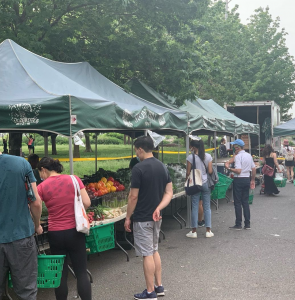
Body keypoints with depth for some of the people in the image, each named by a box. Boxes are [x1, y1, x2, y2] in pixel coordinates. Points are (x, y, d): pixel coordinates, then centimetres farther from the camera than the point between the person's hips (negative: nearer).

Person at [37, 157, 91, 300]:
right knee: (81, 272, 8)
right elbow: (86, 203, -4)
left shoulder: (42, 187, -5)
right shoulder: (74, 179, -3)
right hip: (75, 231, 0)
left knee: (60, 273, 12)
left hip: (55, 234, 0)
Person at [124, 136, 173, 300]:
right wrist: (158, 208, -6)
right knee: (155, 251, 19)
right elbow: (169, 192, 5)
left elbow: (133, 196, -16)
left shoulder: (139, 168, -17)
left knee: (147, 254, 1)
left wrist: (128, 217, -6)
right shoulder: (162, 166, 6)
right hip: (157, 217, 8)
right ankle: (159, 286, 26)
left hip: (142, 218, -7)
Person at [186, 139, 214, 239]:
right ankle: (208, 231, 10)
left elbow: (188, 172, -7)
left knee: (195, 207, 3)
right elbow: (210, 171, -1)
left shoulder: (191, 157, -9)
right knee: (207, 207, 8)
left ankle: (194, 231, 8)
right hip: (206, 183, 3)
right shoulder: (208, 156, 1)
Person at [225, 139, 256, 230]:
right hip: (247, 179, 7)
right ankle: (247, 224, 13)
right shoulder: (249, 155, 10)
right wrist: (253, 180, 22)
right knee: (245, 202, 12)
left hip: (239, 180, -7)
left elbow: (238, 170, -22)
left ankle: (238, 224, 2)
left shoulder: (238, 156, -14)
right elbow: (254, 169, 13)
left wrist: (229, 168, -15)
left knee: (237, 203, 0)